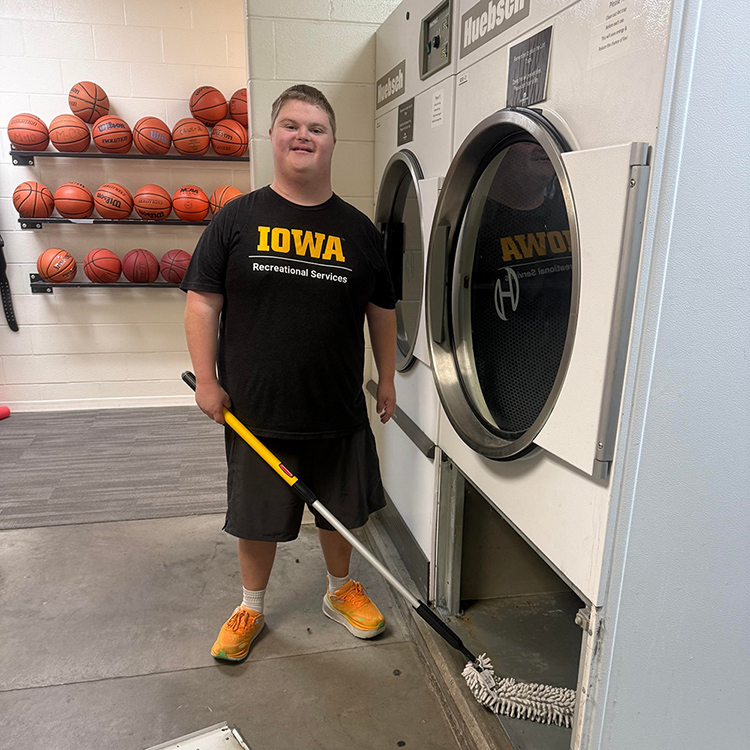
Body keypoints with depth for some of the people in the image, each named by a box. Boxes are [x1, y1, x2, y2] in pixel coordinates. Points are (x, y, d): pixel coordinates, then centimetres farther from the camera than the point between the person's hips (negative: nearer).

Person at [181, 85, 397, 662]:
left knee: (339, 511, 18)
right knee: (258, 517, 14)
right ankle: (251, 609, 39)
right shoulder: (237, 219, -2)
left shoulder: (358, 230, 3)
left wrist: (387, 377, 10)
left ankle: (341, 592, 44)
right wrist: (207, 380, -6)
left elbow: (382, 310, 10)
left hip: (337, 410, 2)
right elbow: (203, 300, -2)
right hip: (257, 409, -1)